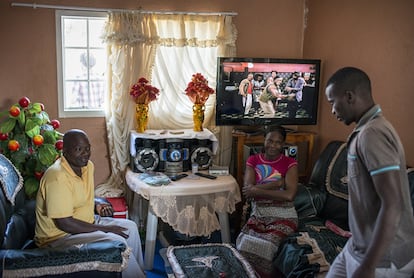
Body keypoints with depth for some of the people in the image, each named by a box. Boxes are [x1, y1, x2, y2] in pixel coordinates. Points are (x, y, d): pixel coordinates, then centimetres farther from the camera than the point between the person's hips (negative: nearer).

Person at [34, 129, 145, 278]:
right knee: (117, 242, -22)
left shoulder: (88, 165, 0)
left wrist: (97, 204, -1)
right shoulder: (57, 177, -27)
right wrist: (104, 229, -21)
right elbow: (64, 223, -28)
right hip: (59, 236, -9)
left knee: (130, 227, 6)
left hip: (85, 223, 9)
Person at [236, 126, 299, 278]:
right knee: (244, 242, -26)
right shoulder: (253, 160, 8)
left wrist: (257, 190, -13)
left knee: (264, 245, -28)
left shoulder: (290, 163, 0)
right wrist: (278, 182, -11)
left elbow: (289, 195, -14)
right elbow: (247, 189, -7)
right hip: (258, 213, 3)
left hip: (283, 215, -2)